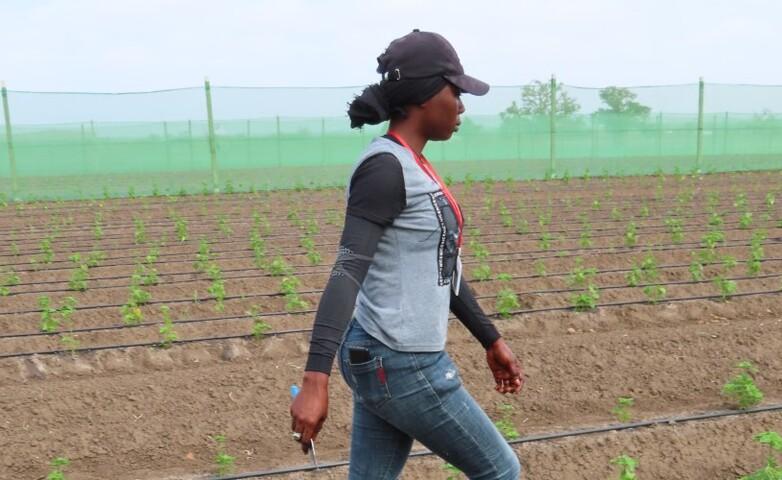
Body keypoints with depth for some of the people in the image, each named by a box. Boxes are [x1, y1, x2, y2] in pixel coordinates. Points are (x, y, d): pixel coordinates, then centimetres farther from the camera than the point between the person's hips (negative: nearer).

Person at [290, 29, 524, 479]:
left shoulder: (411, 167, 11)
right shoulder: (385, 168, -18)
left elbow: (440, 269, 17)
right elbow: (348, 272, -27)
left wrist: (492, 340, 22)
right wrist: (316, 379, -33)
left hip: (387, 357, 9)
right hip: (401, 366, -9)